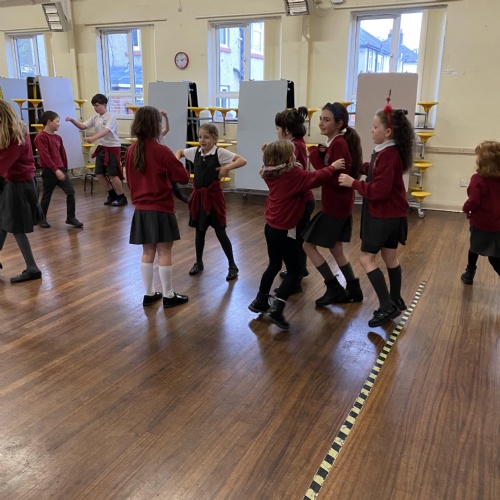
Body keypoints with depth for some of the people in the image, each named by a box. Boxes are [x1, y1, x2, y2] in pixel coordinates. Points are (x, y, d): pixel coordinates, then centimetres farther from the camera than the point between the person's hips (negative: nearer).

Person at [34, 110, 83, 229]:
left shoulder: (58, 138, 11)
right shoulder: (41, 137, -11)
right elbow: (45, 156, -19)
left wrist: (64, 169, 20)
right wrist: (56, 170, -23)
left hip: (60, 170, 6)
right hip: (48, 171, -6)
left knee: (71, 192, -3)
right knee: (47, 196, 5)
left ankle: (71, 218, 6)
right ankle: (42, 219, 23)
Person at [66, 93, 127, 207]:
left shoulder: (111, 118, -15)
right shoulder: (95, 118, 7)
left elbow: (106, 131, -31)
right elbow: (83, 126, 7)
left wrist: (93, 138, -47)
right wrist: (72, 120, -11)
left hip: (112, 148, -8)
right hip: (101, 148, 8)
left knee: (112, 174, -7)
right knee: (99, 174, 7)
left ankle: (122, 198, 8)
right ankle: (112, 195, 23)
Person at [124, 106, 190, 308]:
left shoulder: (131, 151, 3)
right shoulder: (162, 151, -16)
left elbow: (130, 181, 13)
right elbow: (184, 177, -10)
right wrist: (175, 161, 7)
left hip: (141, 210, 6)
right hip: (161, 210, -6)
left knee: (148, 252, 14)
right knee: (164, 253, 3)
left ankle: (149, 294, 23)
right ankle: (169, 296, 14)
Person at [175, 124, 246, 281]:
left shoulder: (220, 152, -11)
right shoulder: (195, 151, 4)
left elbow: (242, 161, -16)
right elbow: (180, 152, 23)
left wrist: (227, 167, -27)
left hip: (213, 196, -5)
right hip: (198, 196, 5)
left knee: (220, 232, -1)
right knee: (199, 231, 15)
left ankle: (232, 265, 13)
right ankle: (198, 262, 31)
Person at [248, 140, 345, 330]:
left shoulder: (271, 174, 3)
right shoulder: (294, 175, -18)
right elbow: (316, 178, -17)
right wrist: (333, 167, -3)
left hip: (271, 227, 8)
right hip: (284, 230, -8)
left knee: (274, 265, 24)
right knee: (294, 270, 3)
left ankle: (260, 301, 32)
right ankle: (276, 309, -8)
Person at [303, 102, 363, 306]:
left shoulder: (338, 144, -20)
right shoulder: (335, 143, 10)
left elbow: (335, 179, -25)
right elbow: (330, 174, 8)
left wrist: (316, 159, -23)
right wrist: (321, 157, -8)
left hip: (335, 206, -10)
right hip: (338, 205, 10)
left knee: (308, 245, 1)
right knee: (336, 248, 18)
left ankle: (335, 288, 9)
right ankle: (353, 289, 27)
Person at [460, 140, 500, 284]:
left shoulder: (478, 179, -20)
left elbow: (473, 201, -24)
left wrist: (466, 209, -5)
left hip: (480, 223, -4)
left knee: (475, 248, 19)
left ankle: (469, 275, 37)